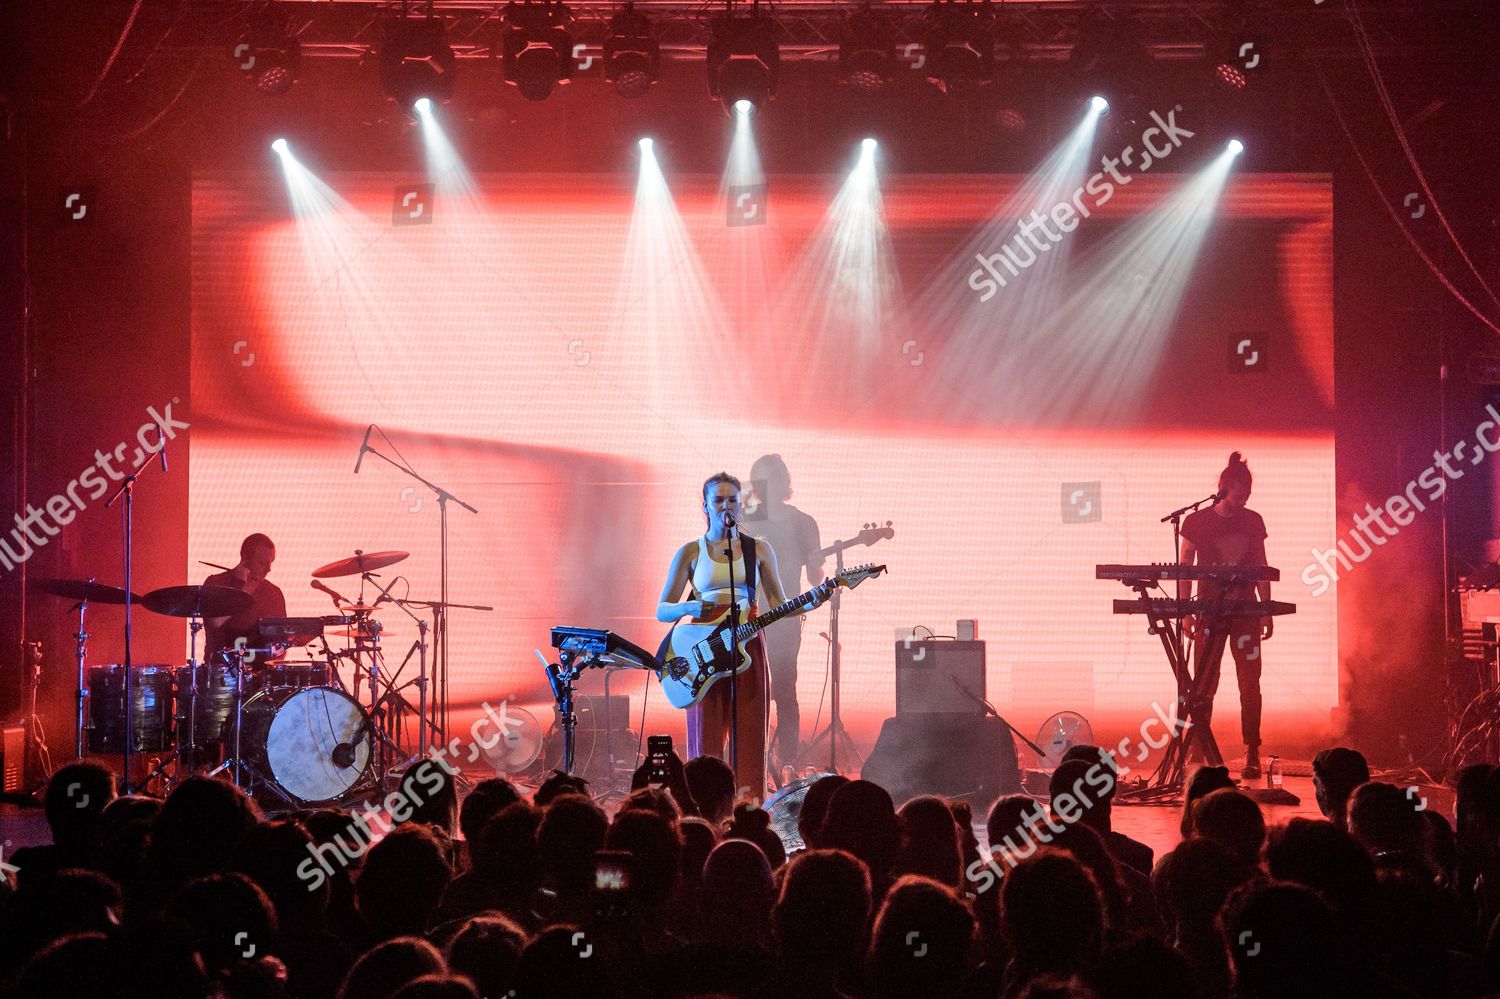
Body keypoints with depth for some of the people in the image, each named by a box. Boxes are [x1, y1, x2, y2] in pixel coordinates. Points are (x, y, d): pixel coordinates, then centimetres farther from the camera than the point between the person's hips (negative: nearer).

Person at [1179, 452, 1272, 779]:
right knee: (1204, 686, -3)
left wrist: (1267, 612, 6)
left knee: (1250, 684, -3)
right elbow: (1185, 569, 2)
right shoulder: (1197, 522, 0)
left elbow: (1261, 569, 12)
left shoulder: (1253, 521, 8)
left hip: (1245, 612, 2)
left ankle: (1252, 754, 0)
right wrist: (1186, 612, -6)